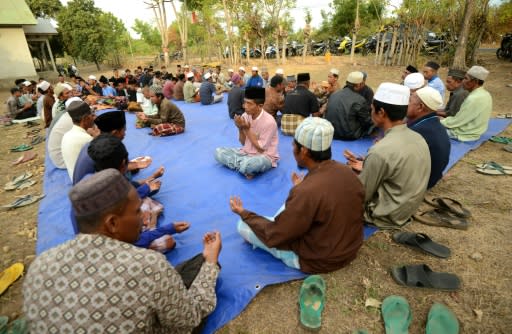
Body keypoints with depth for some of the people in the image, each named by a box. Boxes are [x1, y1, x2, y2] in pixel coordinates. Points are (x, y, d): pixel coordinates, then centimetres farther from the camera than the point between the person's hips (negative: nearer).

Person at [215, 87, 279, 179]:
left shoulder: (268, 121, -21)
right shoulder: (245, 116, -2)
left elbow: (261, 148, -17)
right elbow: (243, 143, 5)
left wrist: (247, 129, -18)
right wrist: (240, 128, -14)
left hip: (265, 157, -7)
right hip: (246, 152, 7)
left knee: (247, 164, -40)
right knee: (219, 152, -8)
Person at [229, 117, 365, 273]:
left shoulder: (306, 193, -33)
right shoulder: (347, 172, -11)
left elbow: (274, 235, -20)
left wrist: (244, 213, -5)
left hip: (318, 260, -7)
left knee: (243, 225, -1)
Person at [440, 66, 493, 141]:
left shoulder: (473, 99, -27)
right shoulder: (485, 94, 2)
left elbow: (457, 121, -21)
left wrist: (439, 122, -8)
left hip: (465, 134, -9)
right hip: (474, 130, 9)